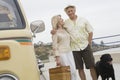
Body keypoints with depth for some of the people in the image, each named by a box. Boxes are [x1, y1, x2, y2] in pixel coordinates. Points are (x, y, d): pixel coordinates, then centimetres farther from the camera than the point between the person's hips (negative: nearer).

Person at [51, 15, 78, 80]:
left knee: (73, 71, 1)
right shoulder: (55, 32, -5)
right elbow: (54, 46, -9)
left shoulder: (65, 30, 15)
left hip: (69, 52, 7)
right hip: (62, 53, -7)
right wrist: (57, 58, -15)